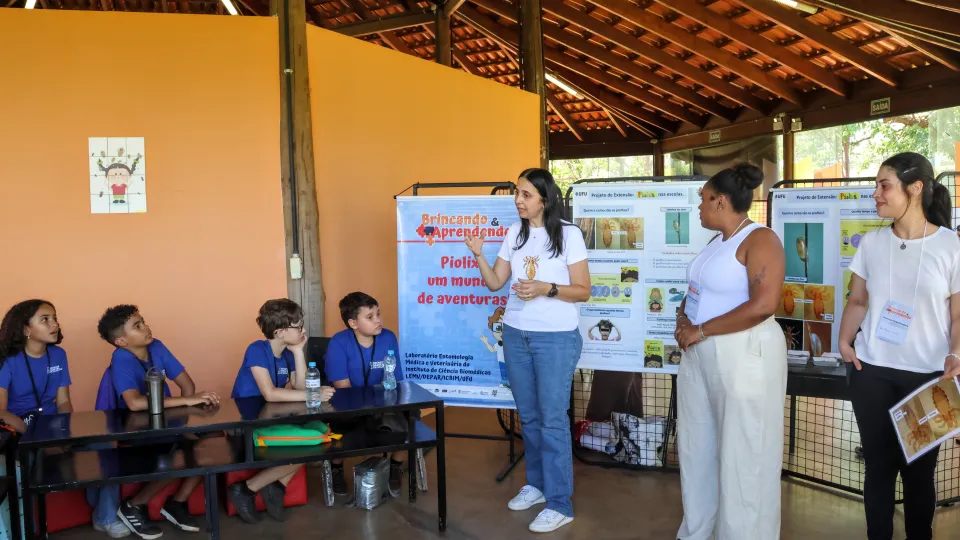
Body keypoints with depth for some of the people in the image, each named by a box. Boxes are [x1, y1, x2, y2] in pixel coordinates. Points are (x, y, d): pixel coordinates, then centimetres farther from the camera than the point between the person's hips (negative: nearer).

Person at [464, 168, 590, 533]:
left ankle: (560, 504, 6)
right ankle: (537, 484, 30)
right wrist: (478, 255, -9)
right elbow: (495, 283, 7)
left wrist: (546, 288, -23)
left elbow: (583, 291, -8)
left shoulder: (569, 235, -9)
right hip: (515, 335, 6)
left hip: (556, 338, -5)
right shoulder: (514, 233, 7)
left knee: (552, 418, -3)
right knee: (528, 415, 14)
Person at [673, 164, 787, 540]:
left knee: (742, 457, 2)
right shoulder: (716, 241, 13)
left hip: (743, 355, -9)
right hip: (698, 355, 10)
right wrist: (683, 318, -2)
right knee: (696, 448, 17)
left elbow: (763, 305, -25)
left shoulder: (760, 240, -14)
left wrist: (701, 330, -19)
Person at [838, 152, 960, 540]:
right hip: (871, 371, 2)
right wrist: (844, 340, -5)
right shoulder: (871, 242, 4)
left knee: (919, 469, 9)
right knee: (878, 464, 10)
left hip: (926, 376, -2)